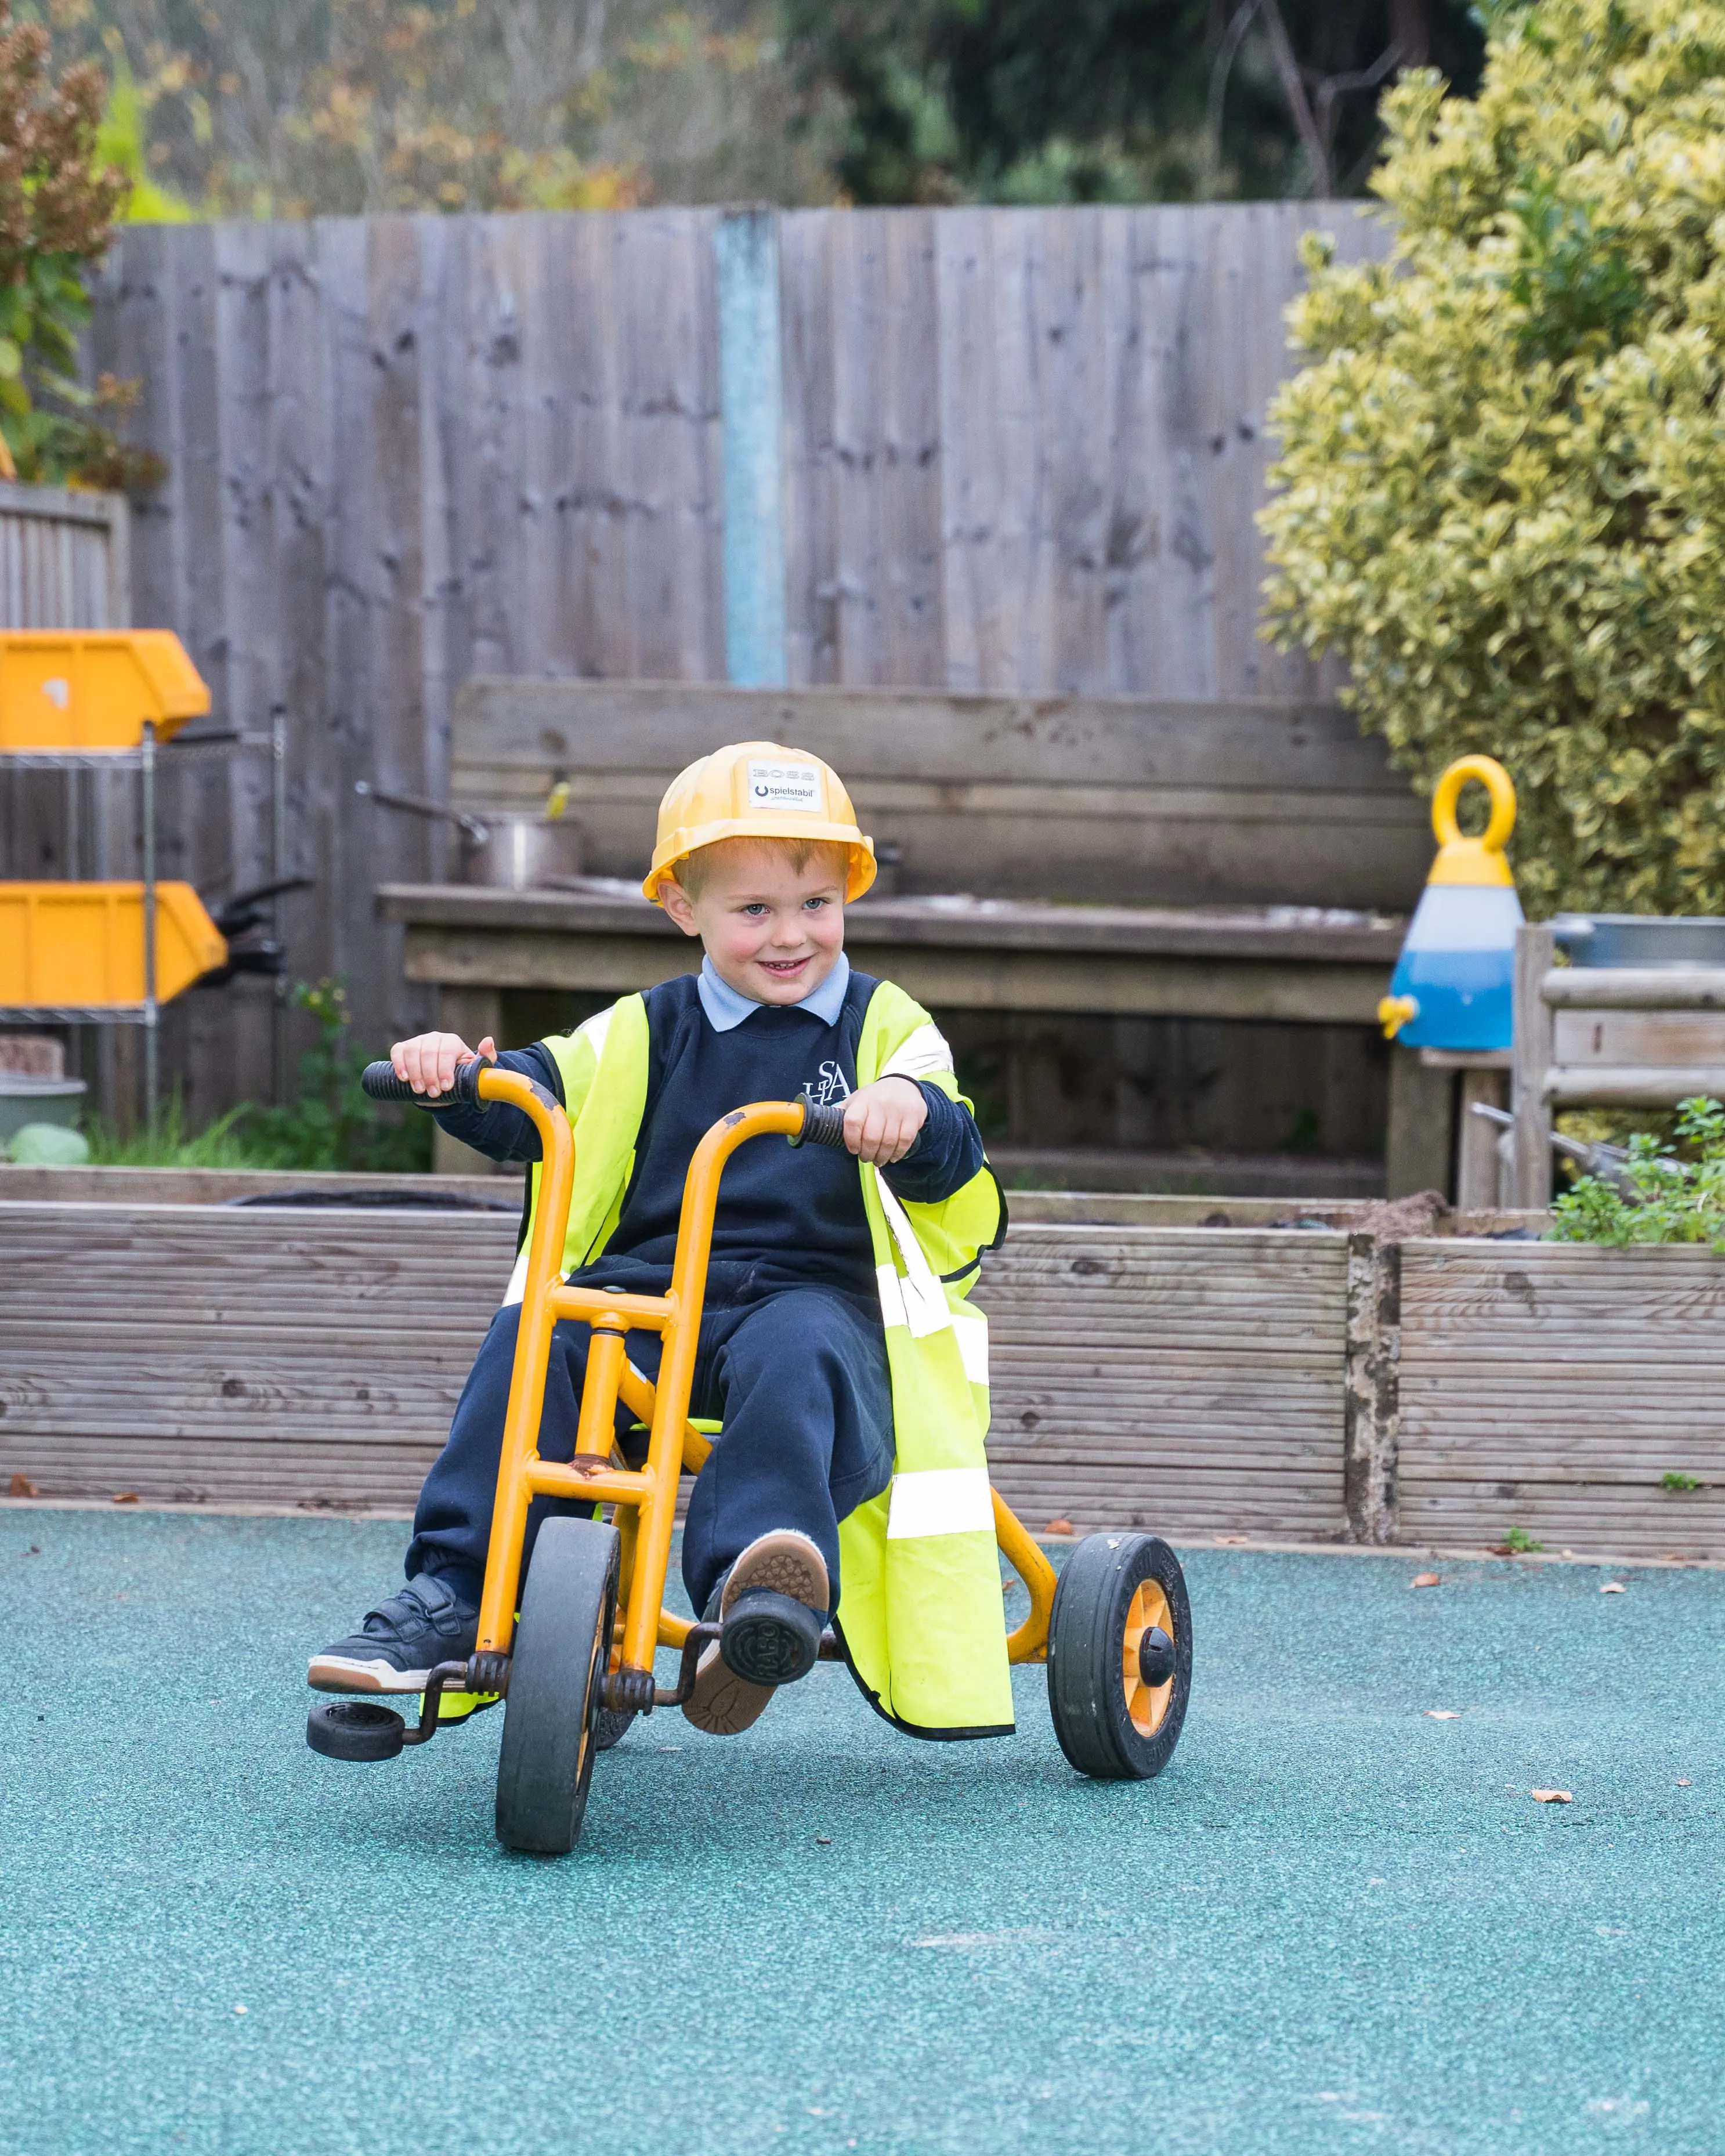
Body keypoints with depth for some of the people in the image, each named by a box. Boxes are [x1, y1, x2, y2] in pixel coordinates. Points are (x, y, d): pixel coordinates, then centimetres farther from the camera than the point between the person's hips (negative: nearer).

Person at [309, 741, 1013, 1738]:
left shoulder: (886, 1027, 10)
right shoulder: (646, 1035, 18)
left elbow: (952, 1164, -5)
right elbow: (537, 1100, 11)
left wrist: (915, 1114, -30)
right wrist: (456, 1075, -12)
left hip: (813, 1292, -3)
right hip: (645, 1288, 3)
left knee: (796, 1357, -37)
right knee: (534, 1337, -25)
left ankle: (759, 1581, -57)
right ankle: (451, 1596, -27)